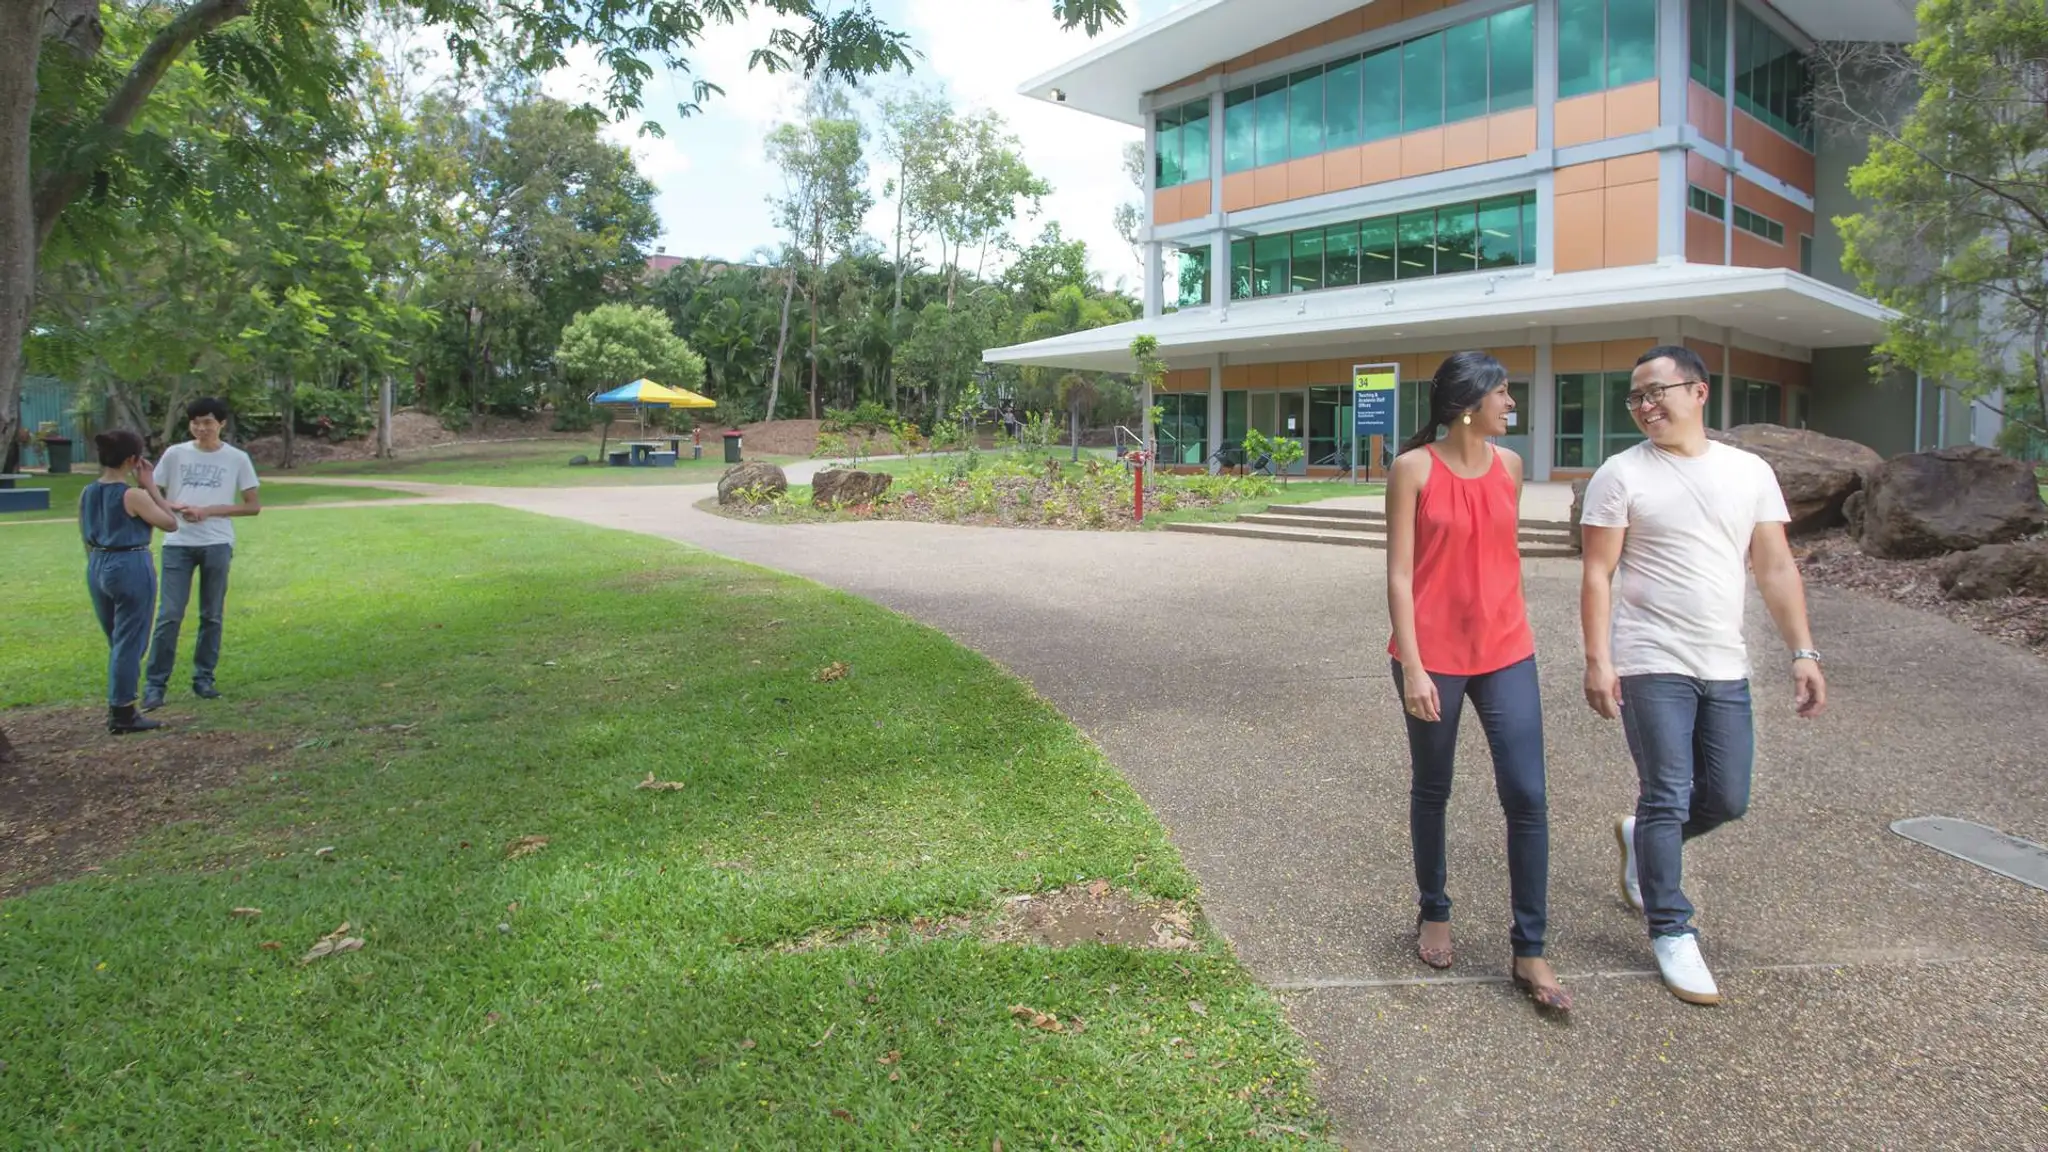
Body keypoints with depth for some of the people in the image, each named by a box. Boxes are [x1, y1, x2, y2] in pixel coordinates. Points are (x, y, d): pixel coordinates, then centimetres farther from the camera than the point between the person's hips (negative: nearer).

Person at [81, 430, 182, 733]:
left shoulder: (87, 494, 5)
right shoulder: (133, 496, -16)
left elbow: (87, 540, 13)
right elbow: (171, 524, -5)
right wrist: (151, 485, -5)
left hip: (97, 568, 8)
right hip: (131, 567, -7)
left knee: (118, 641, 20)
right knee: (130, 642, 2)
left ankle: (118, 706, 26)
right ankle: (122, 714, 8)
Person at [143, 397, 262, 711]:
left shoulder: (237, 458, 3)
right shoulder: (174, 454, 5)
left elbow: (253, 505, 3)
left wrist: (209, 511, -9)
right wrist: (175, 507, -12)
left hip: (217, 544, 0)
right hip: (178, 543, 0)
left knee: (212, 615, 7)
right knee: (169, 615, -5)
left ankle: (204, 678, 17)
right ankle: (155, 685, 1)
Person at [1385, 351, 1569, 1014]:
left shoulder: (1509, 466, 6)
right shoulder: (1414, 469, -7)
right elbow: (1399, 574, -9)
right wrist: (1412, 668, -13)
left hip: (1505, 653, 4)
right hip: (1433, 657, -4)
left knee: (1527, 798, -2)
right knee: (1431, 790, 12)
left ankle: (1530, 953, 10)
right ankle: (1433, 913, 34)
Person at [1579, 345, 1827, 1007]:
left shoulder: (1750, 472, 8)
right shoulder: (1622, 475, -3)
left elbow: (1776, 568, 8)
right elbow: (1598, 575, -6)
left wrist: (1803, 652, 1)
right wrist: (1598, 661, -13)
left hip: (1725, 669, 4)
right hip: (1651, 666, -4)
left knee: (1727, 800, 10)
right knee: (1668, 799, -2)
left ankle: (1639, 840, 38)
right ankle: (1671, 933, 11)